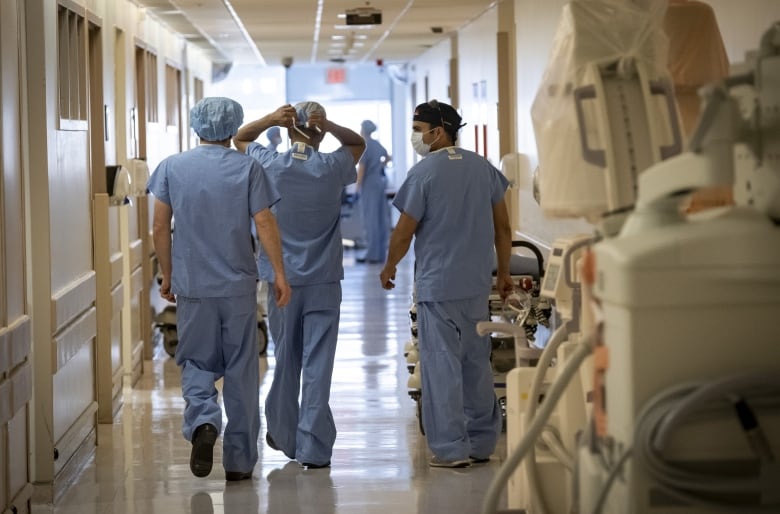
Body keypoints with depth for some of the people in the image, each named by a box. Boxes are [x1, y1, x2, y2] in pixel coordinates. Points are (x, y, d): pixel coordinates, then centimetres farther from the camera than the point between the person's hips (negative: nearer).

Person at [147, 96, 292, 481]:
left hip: (191, 285, 1)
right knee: (240, 370, 8)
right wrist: (280, 274, -1)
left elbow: (160, 227, 2)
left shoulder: (172, 167, 1)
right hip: (238, 285, 0)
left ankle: (202, 421, -16)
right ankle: (239, 461, 11)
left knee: (196, 362, 13)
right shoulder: (247, 168, -3)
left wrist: (167, 275, 12)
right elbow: (265, 225, -7)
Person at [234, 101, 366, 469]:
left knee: (285, 360, 15)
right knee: (318, 364, -3)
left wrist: (270, 120, -5)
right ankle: (314, 448, -6)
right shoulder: (332, 168, -5)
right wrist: (329, 127, -5)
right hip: (324, 281, -1)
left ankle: (284, 435, 28)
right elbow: (358, 143, 14)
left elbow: (240, 138, 13)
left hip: (282, 280, 1)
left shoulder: (271, 166, -5)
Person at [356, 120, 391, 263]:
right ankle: (381, 253, 12)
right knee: (381, 219, 8)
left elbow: (361, 168, -17)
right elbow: (387, 158, 29)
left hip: (369, 184, -8)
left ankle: (373, 254, -5)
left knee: (371, 220, -5)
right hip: (380, 182, 8)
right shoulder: (377, 144, 11)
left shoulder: (364, 146, -14)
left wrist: (358, 185, -11)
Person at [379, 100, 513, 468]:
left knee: (442, 365, -1)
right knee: (477, 363, 13)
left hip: (437, 285, -6)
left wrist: (389, 268, 9)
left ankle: (451, 448, -1)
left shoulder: (423, 174, -11)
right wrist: (503, 272, 21)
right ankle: (482, 443, 19)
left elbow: (404, 231, -8)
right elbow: (502, 226, 11)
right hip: (477, 284, 6)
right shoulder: (484, 168, 7)